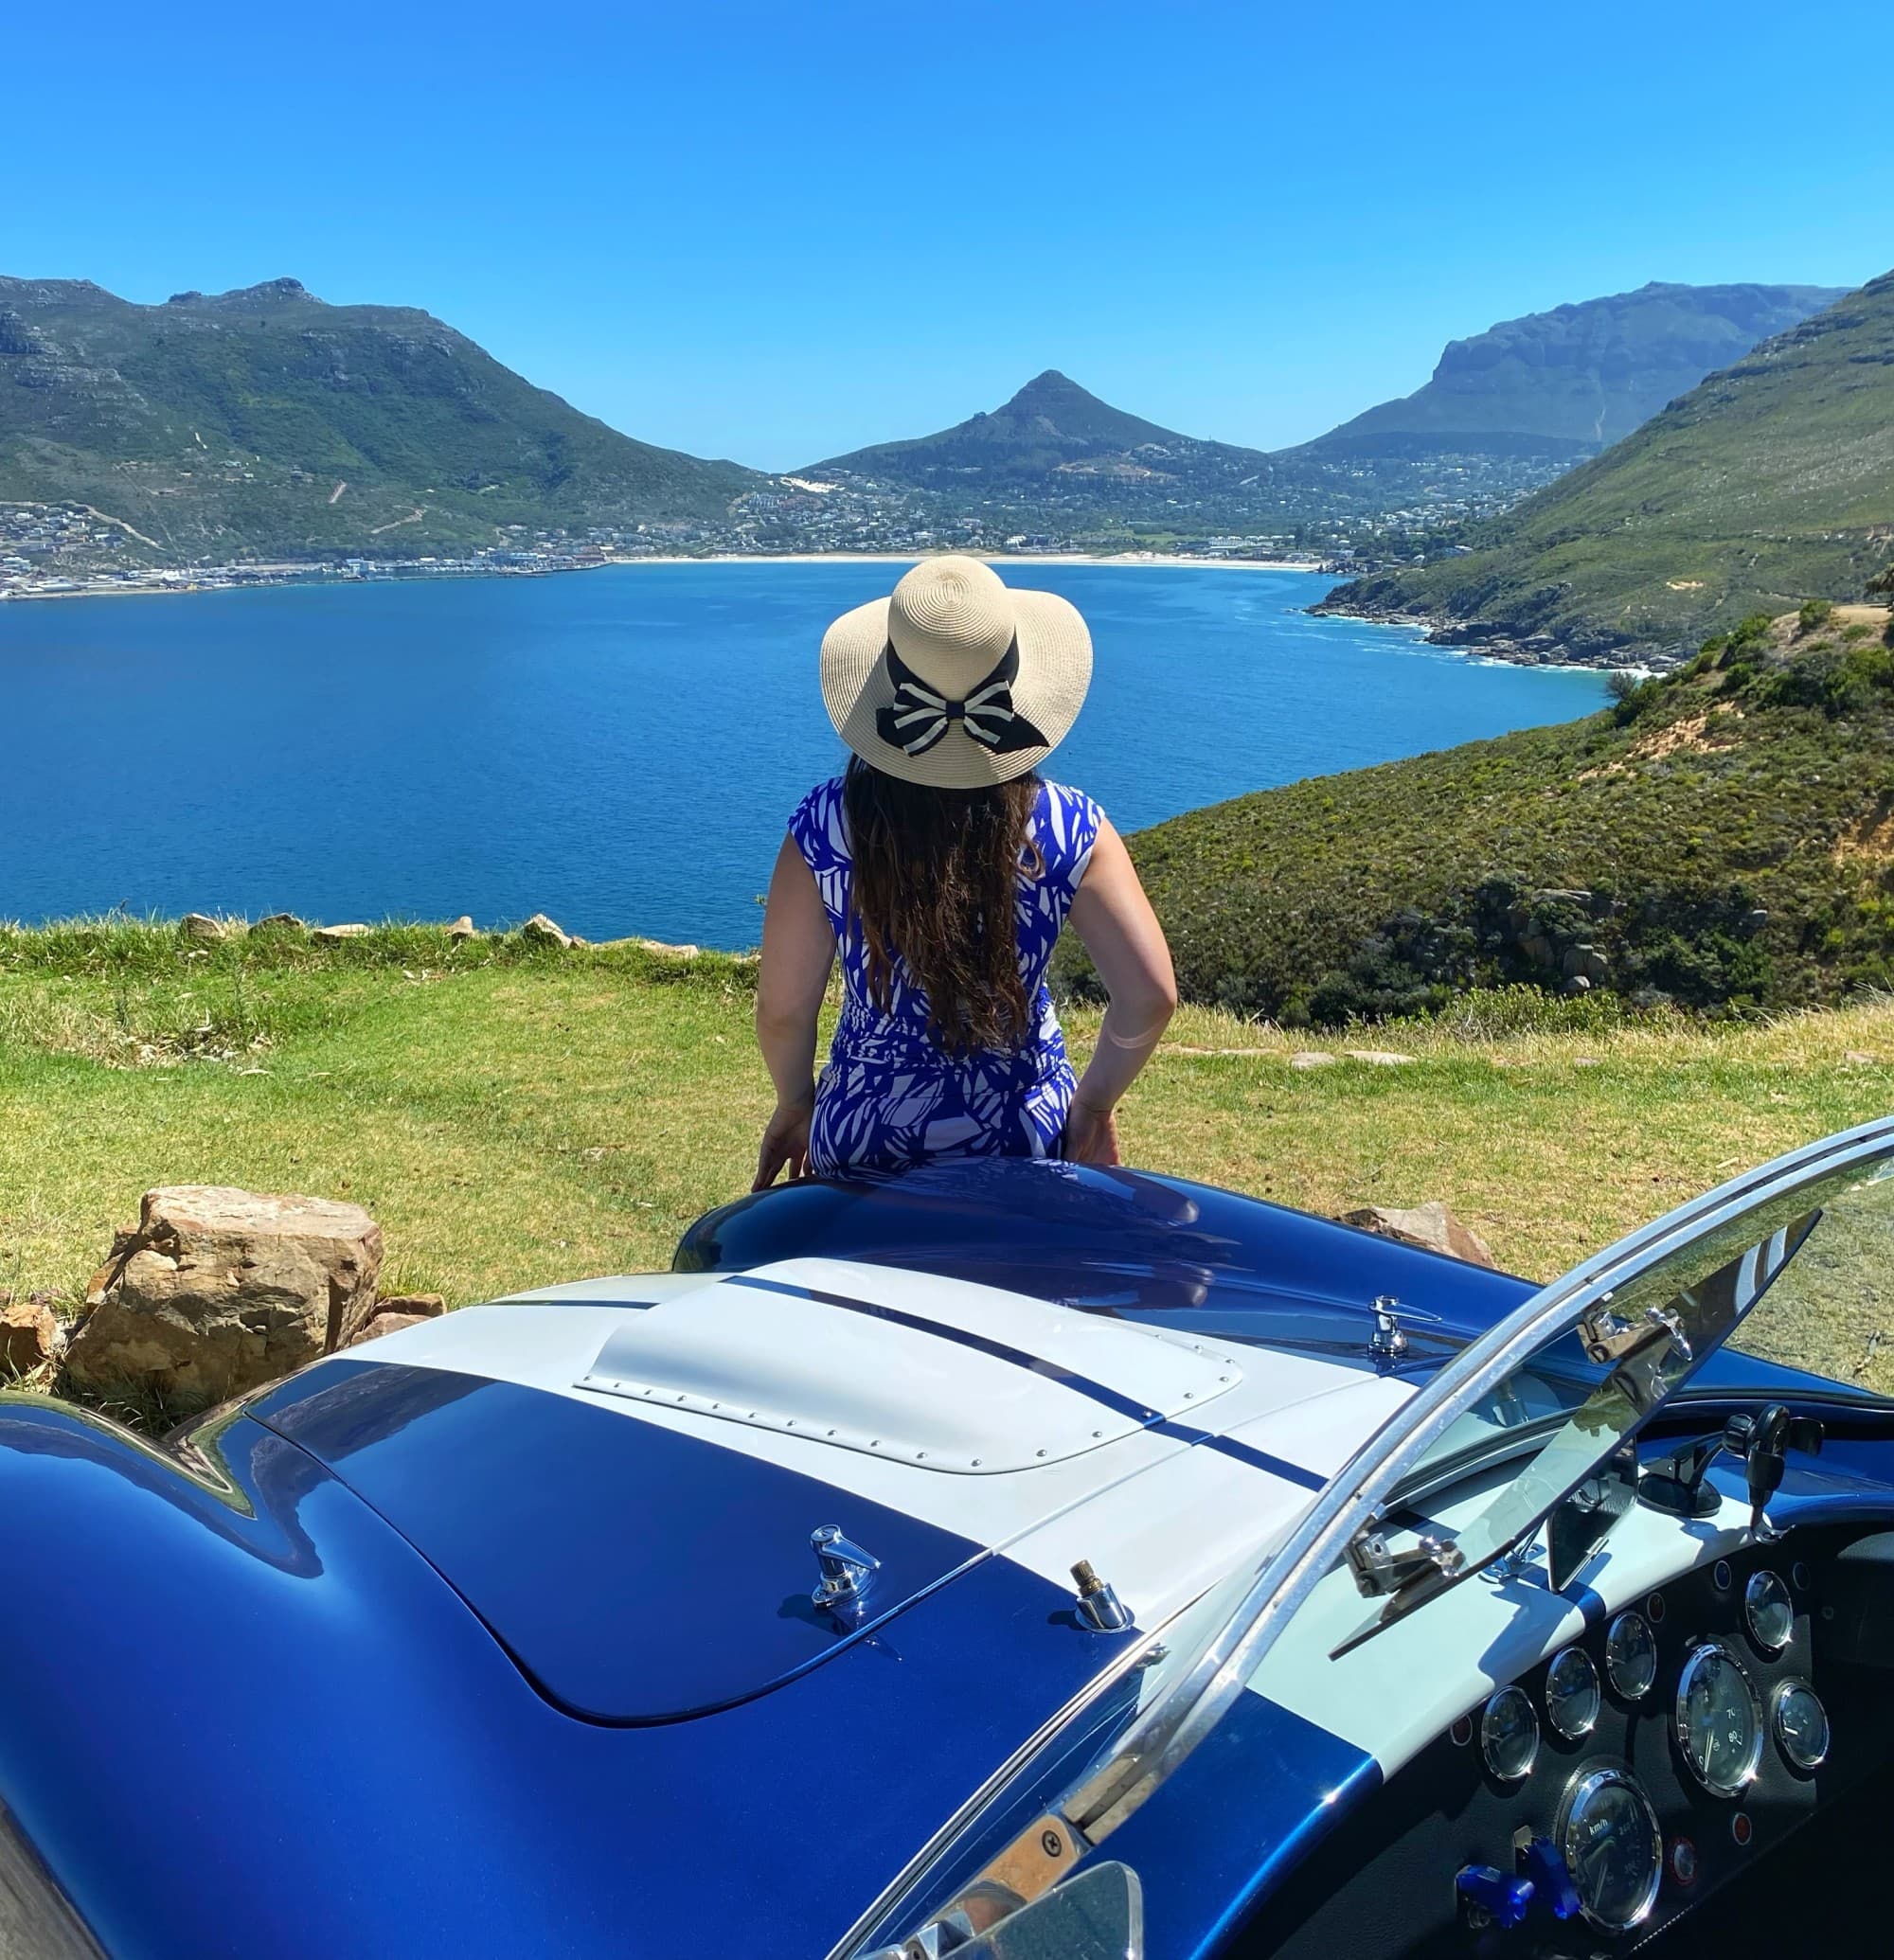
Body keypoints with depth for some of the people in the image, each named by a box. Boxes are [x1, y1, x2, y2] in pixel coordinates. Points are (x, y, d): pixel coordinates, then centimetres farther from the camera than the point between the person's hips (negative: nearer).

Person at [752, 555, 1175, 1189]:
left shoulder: (825, 827, -16)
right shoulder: (1069, 830, -15)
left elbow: (782, 1010, -11)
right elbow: (1150, 996, -17)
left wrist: (795, 1105, 8)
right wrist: (1094, 1102, 0)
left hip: (862, 1141, 0)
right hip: (1025, 1139, 1)